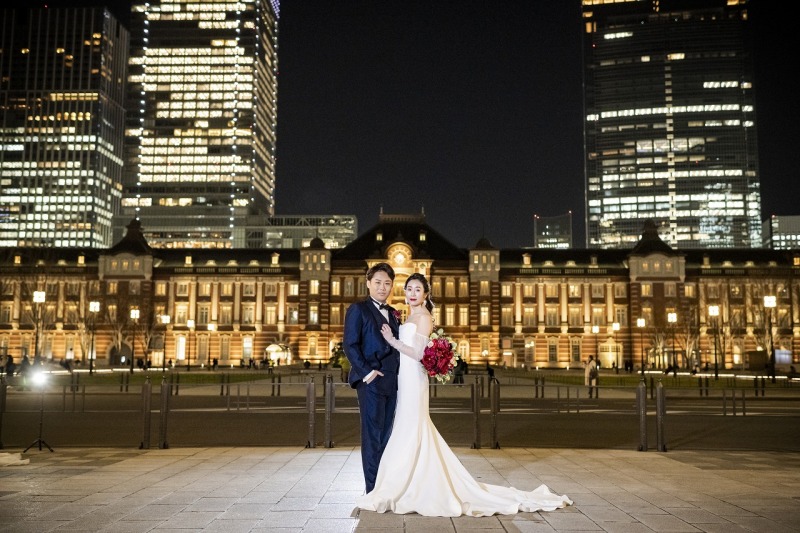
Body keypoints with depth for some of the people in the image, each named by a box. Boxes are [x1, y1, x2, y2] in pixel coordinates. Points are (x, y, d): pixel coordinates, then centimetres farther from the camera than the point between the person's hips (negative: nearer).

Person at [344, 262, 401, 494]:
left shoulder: (393, 314, 19)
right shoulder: (358, 310, -2)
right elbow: (349, 344, -9)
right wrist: (367, 371, -16)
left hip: (391, 381, 7)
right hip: (371, 381, -7)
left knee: (386, 434, 10)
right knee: (373, 435, -3)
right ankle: (373, 489, 4)